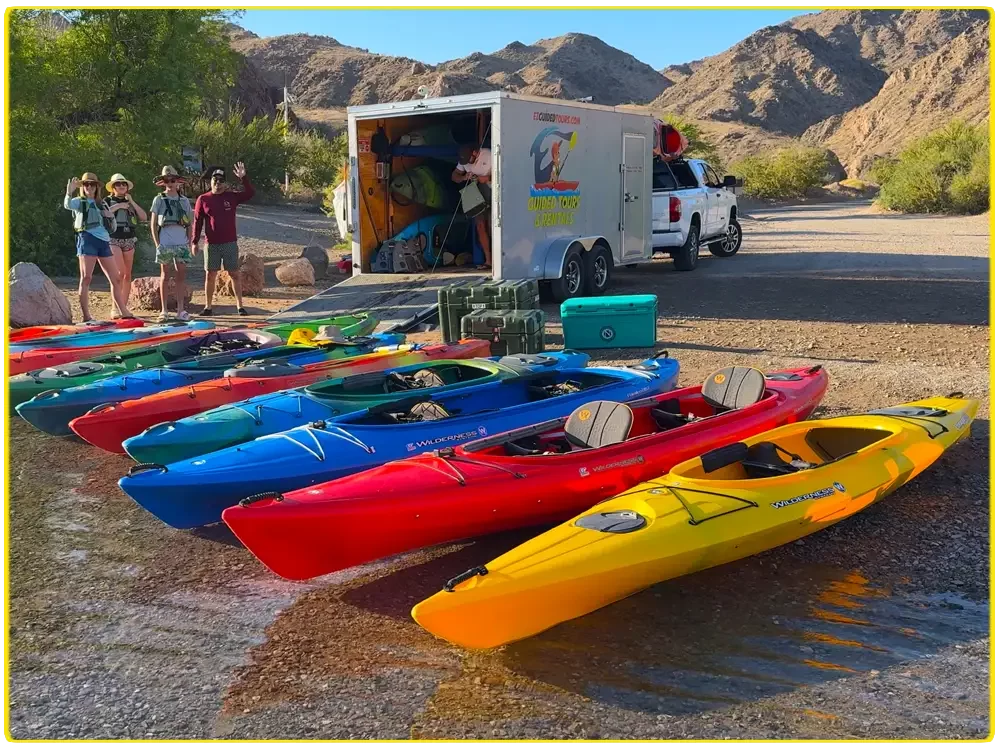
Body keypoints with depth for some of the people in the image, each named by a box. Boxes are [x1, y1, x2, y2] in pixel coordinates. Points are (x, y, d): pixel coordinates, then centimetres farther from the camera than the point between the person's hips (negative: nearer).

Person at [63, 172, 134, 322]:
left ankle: (124, 312, 14)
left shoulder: (100, 205, 23)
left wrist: (111, 217, 5)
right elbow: (67, 205, -18)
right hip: (87, 239, -6)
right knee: (86, 277, -9)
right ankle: (86, 316, -11)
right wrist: (69, 192, -37)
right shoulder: (79, 202, 7)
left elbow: (112, 228, 25)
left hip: (103, 242, 6)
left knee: (116, 279, 6)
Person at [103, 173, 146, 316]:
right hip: (114, 240, -5)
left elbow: (143, 217, 3)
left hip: (129, 241, 5)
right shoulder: (107, 201, 4)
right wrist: (117, 207, -15)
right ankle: (115, 307, -16)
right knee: (120, 272, -18)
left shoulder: (130, 203, 16)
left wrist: (132, 202, -4)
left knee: (127, 275, 4)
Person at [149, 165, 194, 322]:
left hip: (182, 244, 2)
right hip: (165, 244, -2)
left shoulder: (184, 200, 11)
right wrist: (157, 243, -3)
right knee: (165, 276, 2)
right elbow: (153, 224, 4)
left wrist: (190, 242, 6)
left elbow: (189, 224, 14)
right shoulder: (158, 200, 4)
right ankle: (163, 310, 7)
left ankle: (180, 310, 7)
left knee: (180, 276, 2)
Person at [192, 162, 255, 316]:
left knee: (235, 274, 2)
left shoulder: (231, 197, 4)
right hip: (211, 245, 0)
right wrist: (194, 242, 0)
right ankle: (208, 307, 12)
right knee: (210, 275, 5)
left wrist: (243, 178, -18)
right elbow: (197, 222, 3)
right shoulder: (203, 199, 2)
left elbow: (250, 193, -6)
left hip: (230, 244, 0)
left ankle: (240, 306, 7)